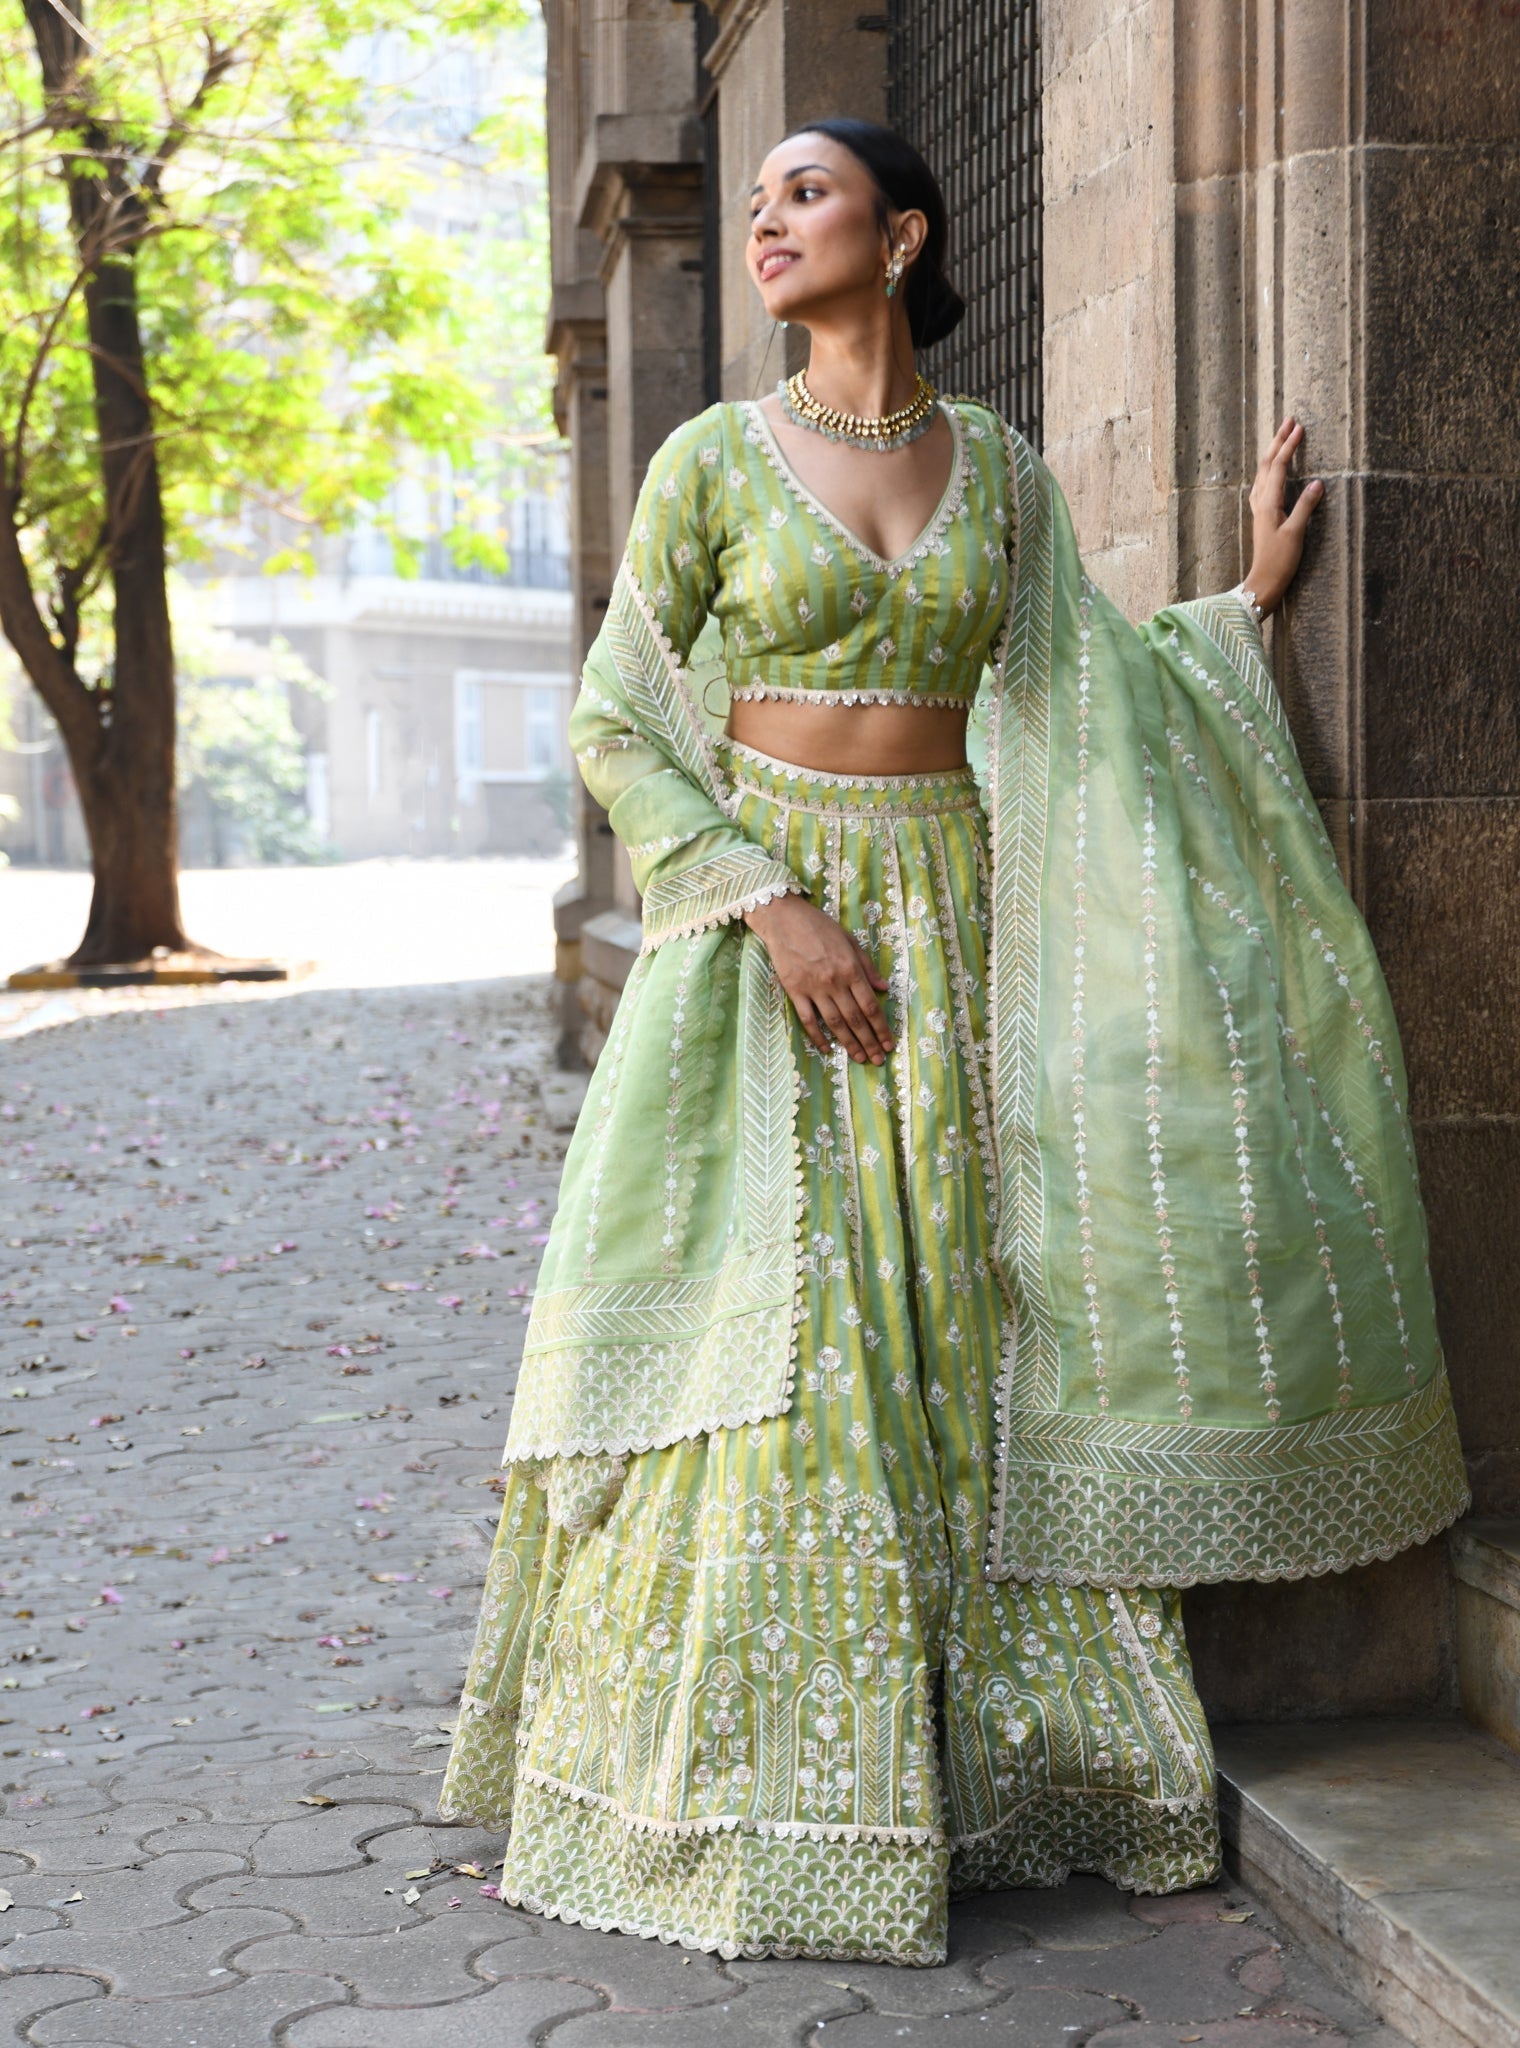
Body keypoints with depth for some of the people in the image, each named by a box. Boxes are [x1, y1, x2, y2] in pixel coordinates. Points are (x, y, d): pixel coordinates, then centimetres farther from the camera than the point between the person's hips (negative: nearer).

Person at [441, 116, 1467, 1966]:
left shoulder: (997, 470, 8)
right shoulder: (714, 459, 0)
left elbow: (1096, 686, 17)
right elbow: (614, 726, -2)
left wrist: (1249, 596, 11)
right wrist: (772, 906, -13)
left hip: (951, 934, 3)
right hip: (758, 930, -2)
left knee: (965, 1343, 4)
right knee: (772, 1348, -5)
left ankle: (982, 1761, 17)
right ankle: (755, 1793, 6)